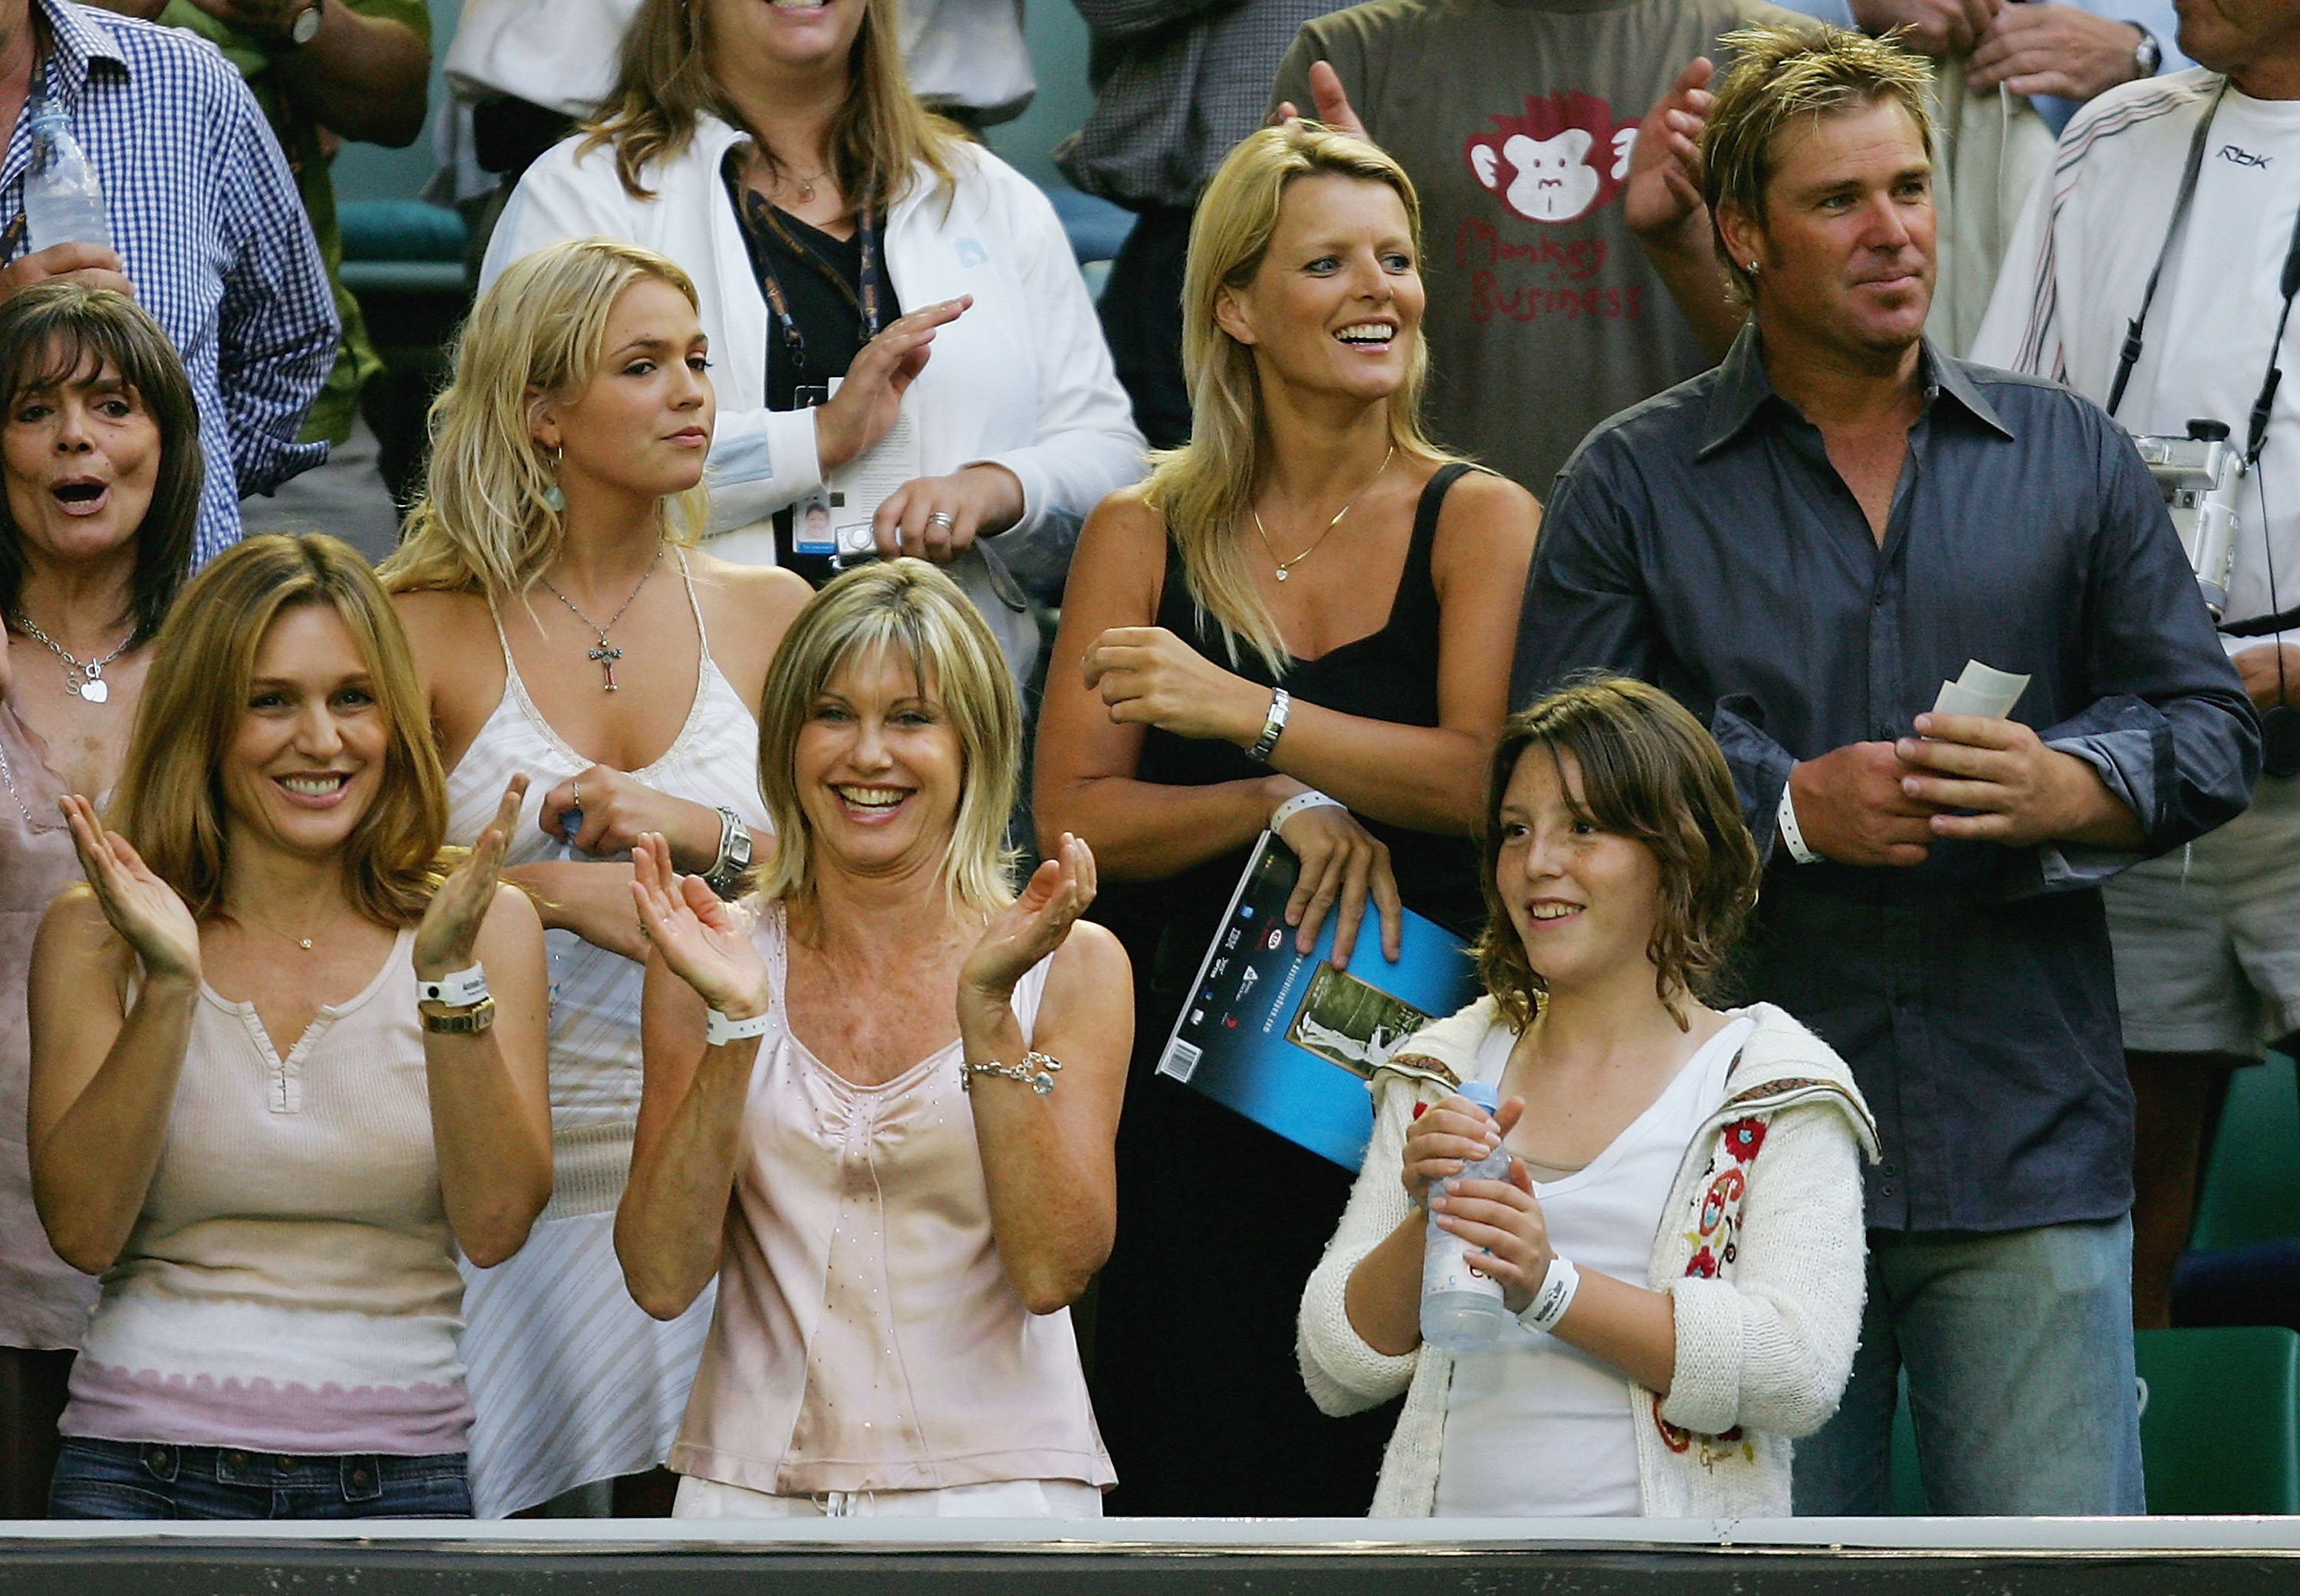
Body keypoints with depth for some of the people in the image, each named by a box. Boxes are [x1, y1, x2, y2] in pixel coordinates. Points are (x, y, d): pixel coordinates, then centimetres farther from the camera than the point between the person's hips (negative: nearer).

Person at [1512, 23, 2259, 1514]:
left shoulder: (2070, 454, 13)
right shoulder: (1632, 484, 7)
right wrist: (1792, 809, -14)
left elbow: (2212, 730, 9)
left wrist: (2063, 788, -12)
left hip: (2029, 1152, 1)